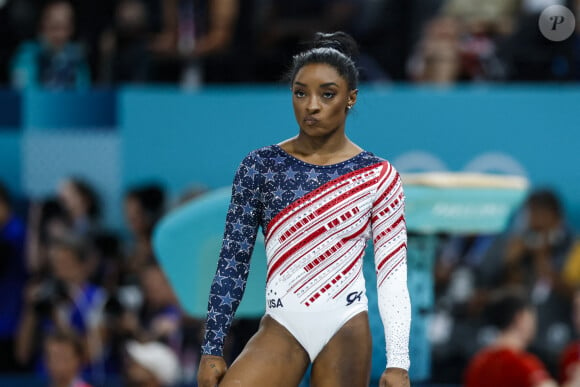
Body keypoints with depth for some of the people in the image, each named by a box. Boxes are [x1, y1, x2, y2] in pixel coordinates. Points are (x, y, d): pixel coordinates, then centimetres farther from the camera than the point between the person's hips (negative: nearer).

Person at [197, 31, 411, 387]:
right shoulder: (260, 167, 3)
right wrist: (212, 349, 0)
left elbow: (393, 276, 2)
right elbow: (233, 261, 4)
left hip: (346, 330, -1)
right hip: (282, 329, 1)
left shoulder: (378, 177, 1)